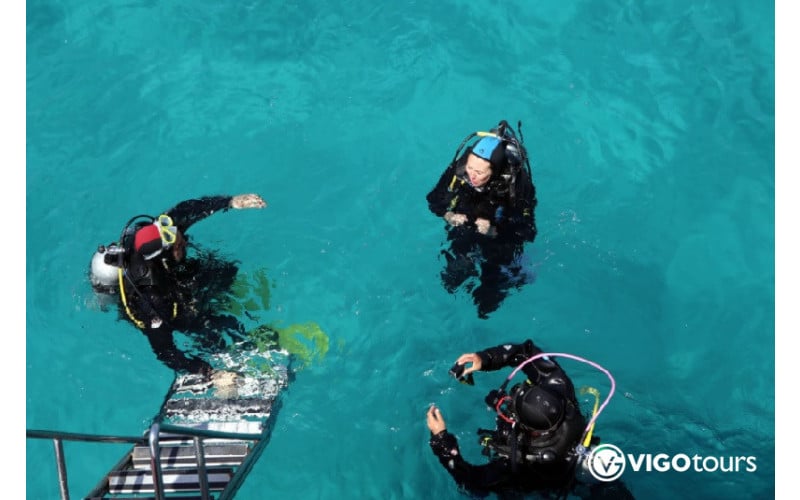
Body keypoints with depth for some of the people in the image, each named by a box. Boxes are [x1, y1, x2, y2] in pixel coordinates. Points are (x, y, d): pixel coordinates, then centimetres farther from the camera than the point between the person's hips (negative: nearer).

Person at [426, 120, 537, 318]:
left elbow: (527, 232, -28)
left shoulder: (517, 183, -35)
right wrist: (448, 215, -28)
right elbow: (434, 199, -9)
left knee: (487, 304, 4)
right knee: (451, 283, 14)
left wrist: (494, 231, -41)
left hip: (501, 241, -3)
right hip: (463, 233, 3)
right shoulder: (459, 168, -27)